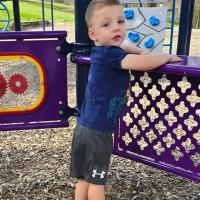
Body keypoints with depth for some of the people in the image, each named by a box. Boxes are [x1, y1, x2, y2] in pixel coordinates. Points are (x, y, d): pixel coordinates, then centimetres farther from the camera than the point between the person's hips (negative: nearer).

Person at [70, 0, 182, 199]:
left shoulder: (102, 51, 8)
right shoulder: (109, 54, -20)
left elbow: (118, 46, 31)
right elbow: (145, 63, -31)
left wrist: (139, 51, 16)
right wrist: (166, 56, -10)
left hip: (85, 128, 8)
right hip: (97, 131, -8)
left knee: (84, 179, 18)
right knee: (96, 182, 9)